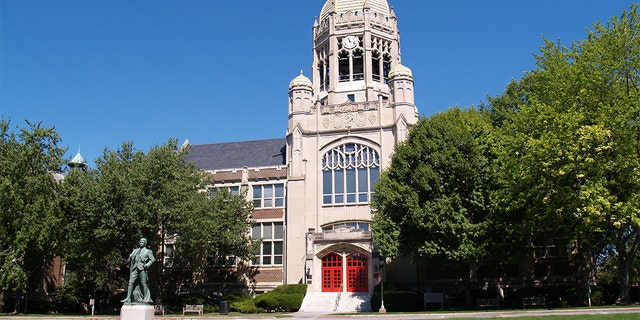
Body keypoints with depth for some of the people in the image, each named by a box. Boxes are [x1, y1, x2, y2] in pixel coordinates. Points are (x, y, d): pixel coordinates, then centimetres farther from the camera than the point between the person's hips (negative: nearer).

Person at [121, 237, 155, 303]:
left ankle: (146, 298, -1)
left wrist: (147, 265, -14)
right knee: (131, 281, -4)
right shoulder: (135, 250, 23)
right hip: (135, 268, 5)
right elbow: (131, 256, 29)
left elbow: (152, 259, -2)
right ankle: (128, 298, -4)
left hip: (142, 268, -5)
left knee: (143, 283, -6)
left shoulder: (147, 251, 8)